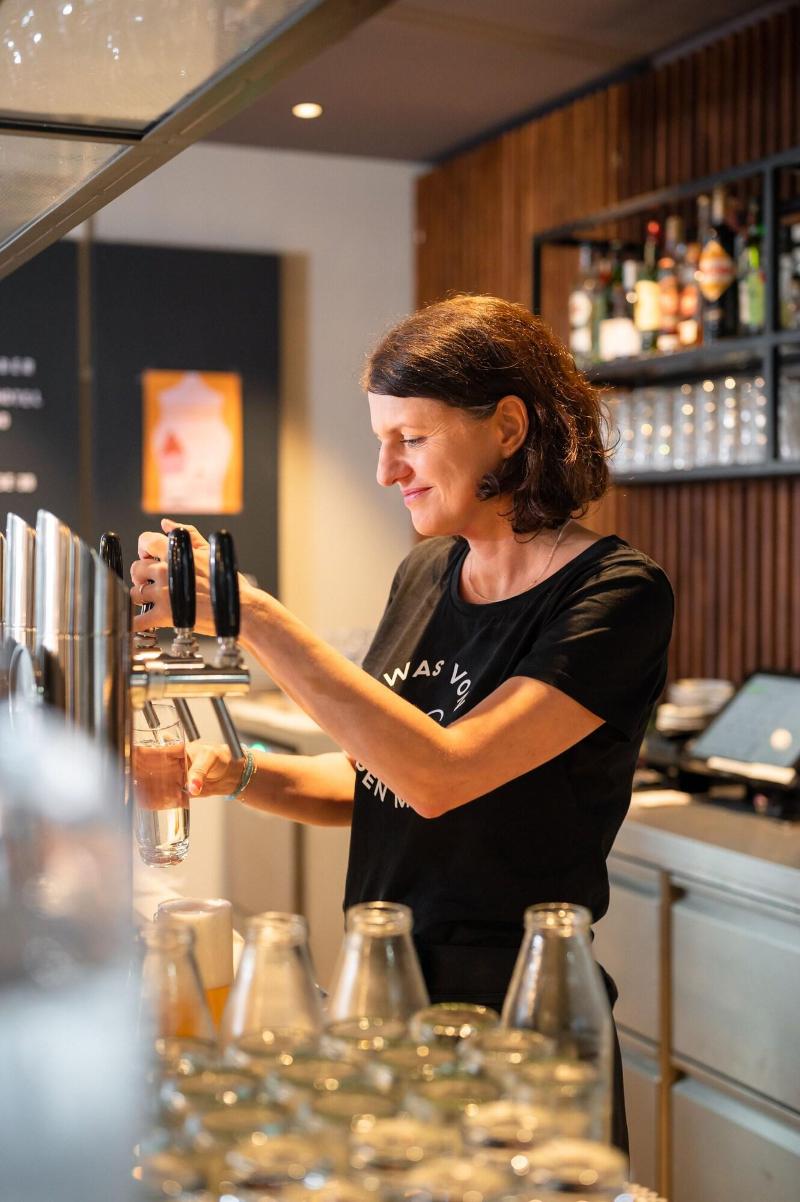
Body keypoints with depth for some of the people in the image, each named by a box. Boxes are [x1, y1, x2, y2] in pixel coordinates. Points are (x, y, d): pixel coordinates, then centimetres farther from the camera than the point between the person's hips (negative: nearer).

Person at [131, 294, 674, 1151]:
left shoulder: (616, 596, -17)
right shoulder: (425, 574, 5)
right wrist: (238, 773, -5)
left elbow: (440, 776, -27)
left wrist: (250, 613, -27)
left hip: (510, 1017, -6)